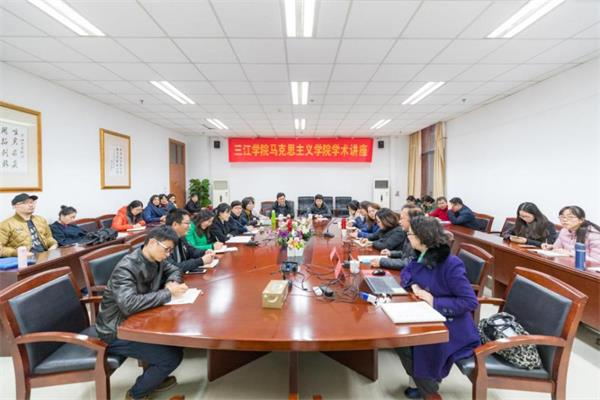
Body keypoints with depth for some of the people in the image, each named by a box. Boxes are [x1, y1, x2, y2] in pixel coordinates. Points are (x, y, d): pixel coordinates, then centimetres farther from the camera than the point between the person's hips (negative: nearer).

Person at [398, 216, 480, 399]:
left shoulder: (451, 265, -25)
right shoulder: (421, 256, -2)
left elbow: (470, 302, -24)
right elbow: (405, 273, 9)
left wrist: (435, 302, -28)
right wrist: (414, 285, -13)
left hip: (451, 326, -7)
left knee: (422, 348, -16)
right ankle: (420, 377, 18)